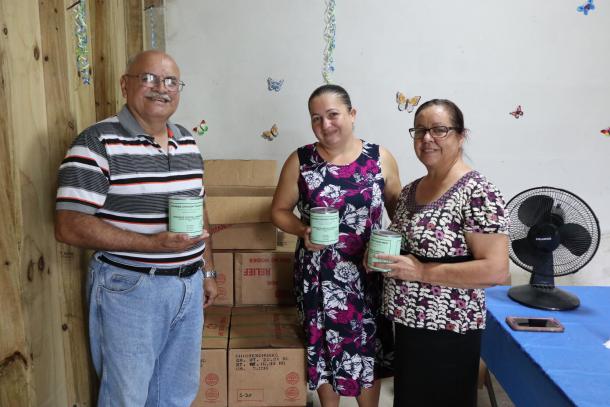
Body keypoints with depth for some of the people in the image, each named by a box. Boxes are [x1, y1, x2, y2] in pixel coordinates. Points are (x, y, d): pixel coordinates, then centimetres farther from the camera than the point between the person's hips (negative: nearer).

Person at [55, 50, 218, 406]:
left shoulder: (188, 142, 8)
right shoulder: (98, 142, -14)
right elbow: (70, 226, -19)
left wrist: (208, 271, 14)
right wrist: (153, 244, -25)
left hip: (189, 285, 7)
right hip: (129, 289, -6)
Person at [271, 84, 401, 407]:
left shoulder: (380, 158, -3)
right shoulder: (300, 161, -4)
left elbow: (398, 210, 5)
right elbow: (279, 210, 3)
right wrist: (302, 231, -16)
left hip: (368, 273, 1)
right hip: (318, 275, 0)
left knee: (368, 345, 13)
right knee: (325, 344, 14)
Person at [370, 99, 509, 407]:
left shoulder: (478, 193, -18)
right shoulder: (410, 190, 6)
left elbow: (495, 270, -23)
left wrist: (421, 271, -23)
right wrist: (380, 255, -2)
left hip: (447, 330, -7)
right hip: (406, 322, 7)